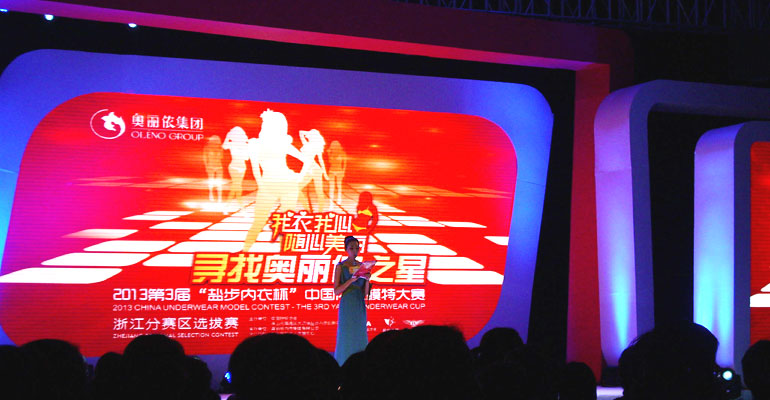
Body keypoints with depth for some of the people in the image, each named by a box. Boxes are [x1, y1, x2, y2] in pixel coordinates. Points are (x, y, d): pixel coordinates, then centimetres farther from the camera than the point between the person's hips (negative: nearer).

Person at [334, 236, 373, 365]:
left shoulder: (363, 266, 9)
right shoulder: (340, 267, -2)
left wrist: (367, 279, -9)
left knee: (360, 337, 3)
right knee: (346, 337, -5)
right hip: (347, 305, -4)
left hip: (360, 306, 4)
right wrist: (351, 280, -18)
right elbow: (336, 291, -8)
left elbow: (365, 293, 9)